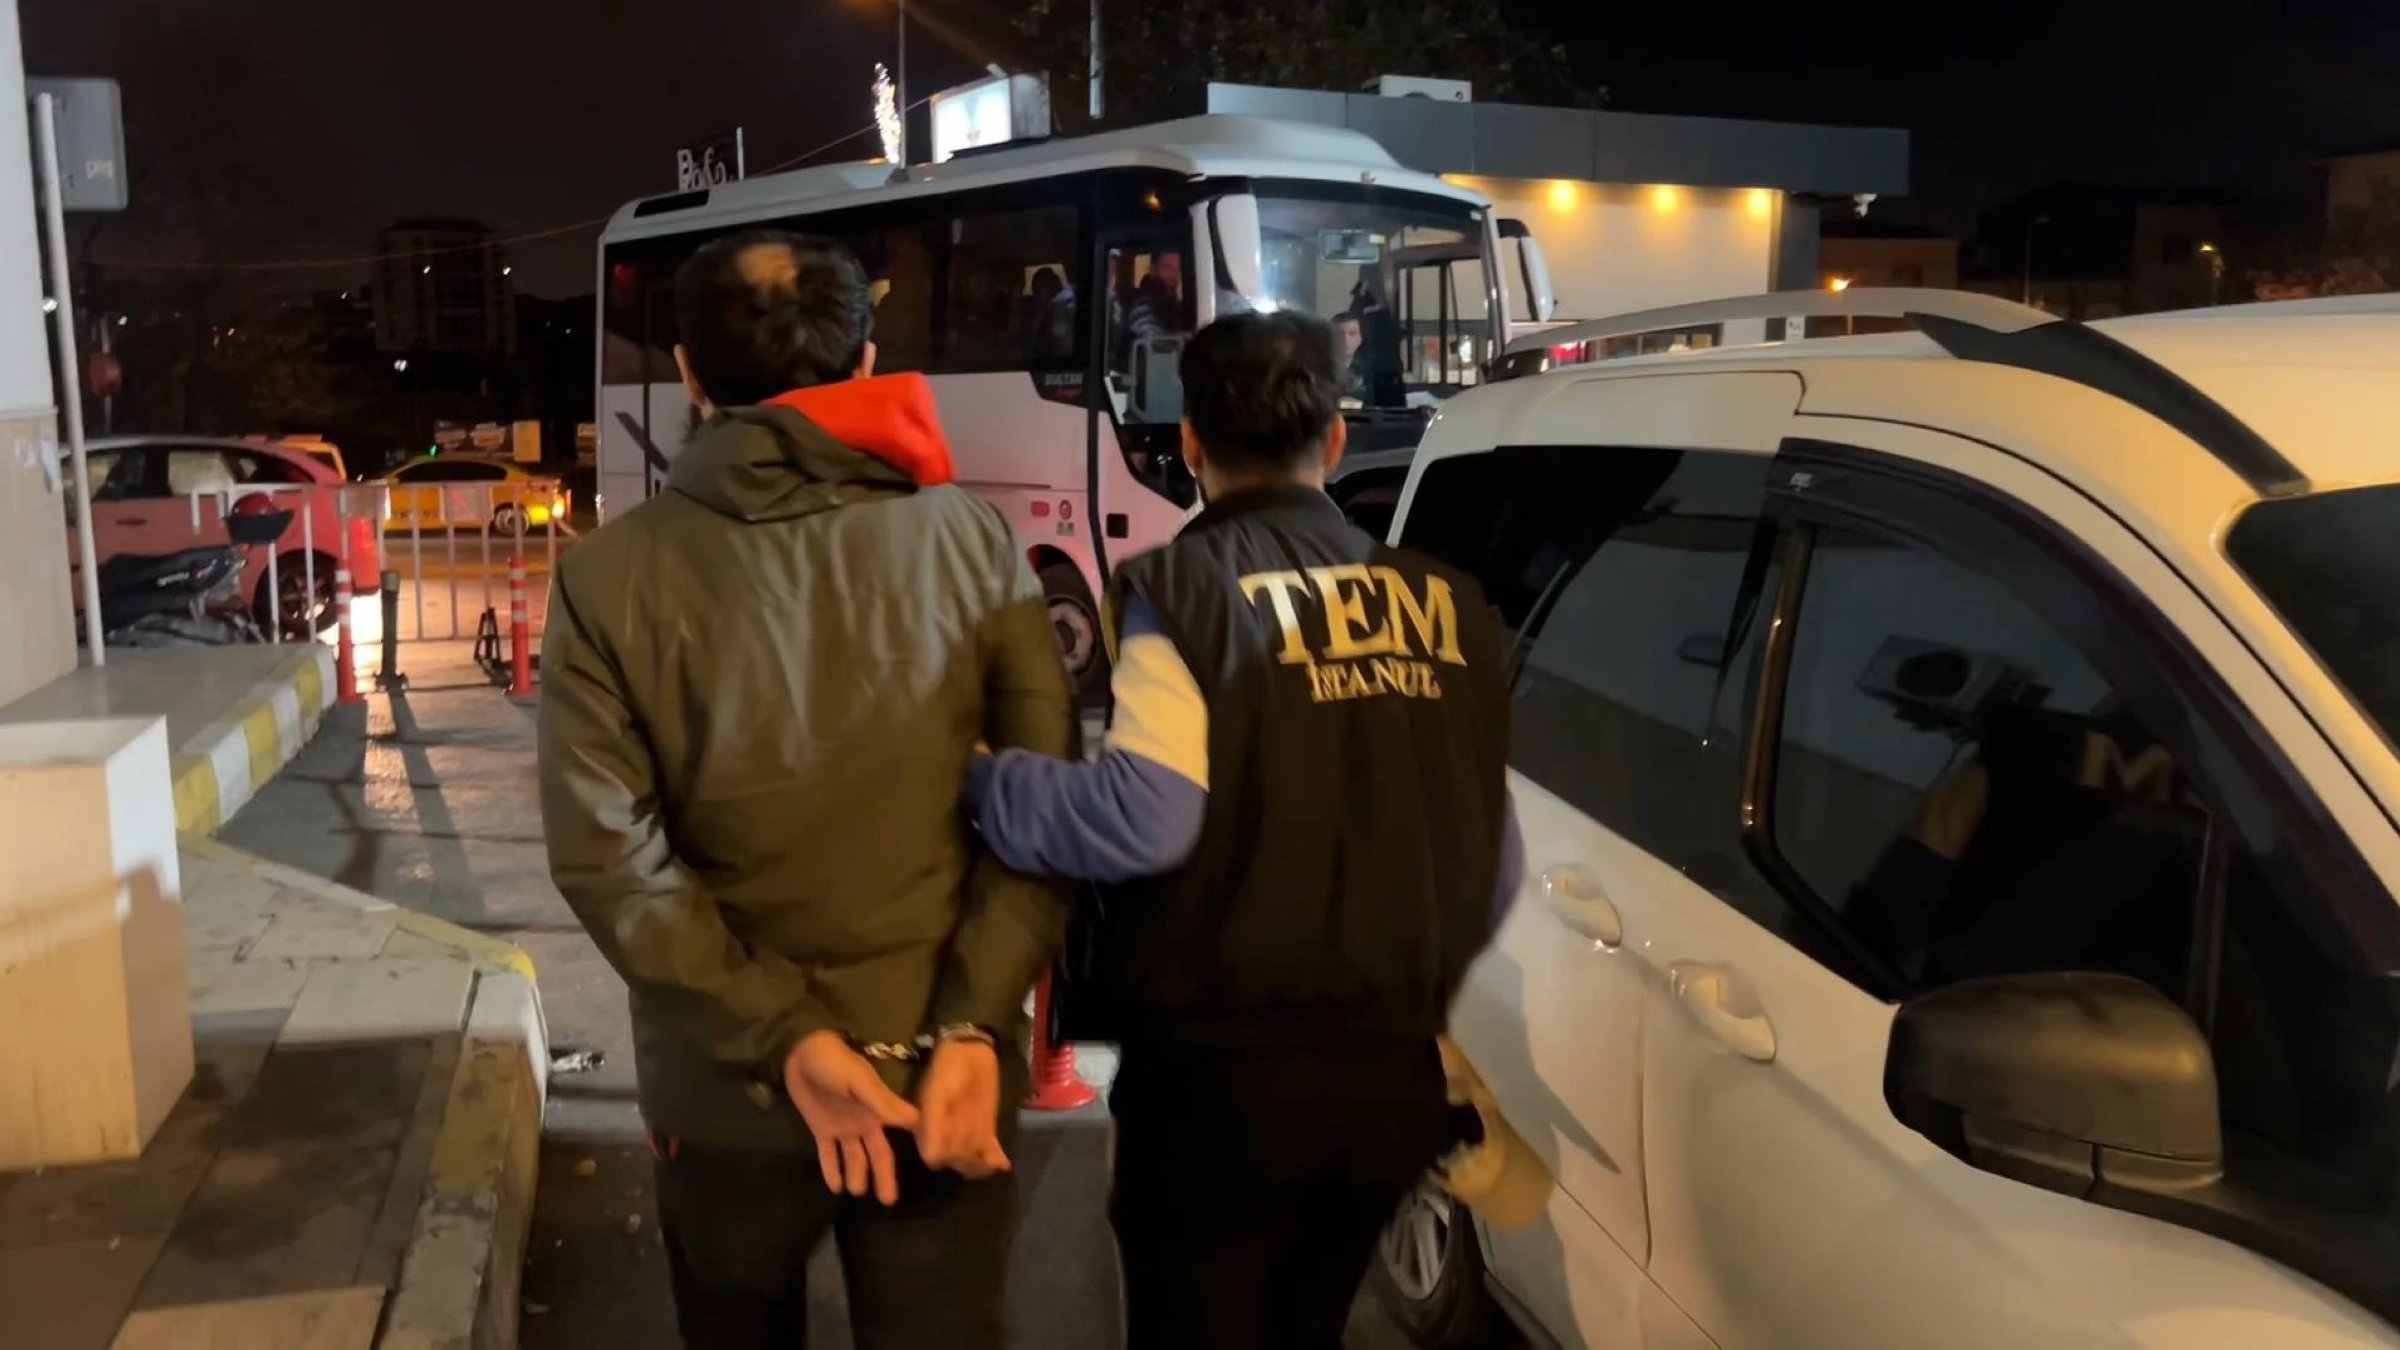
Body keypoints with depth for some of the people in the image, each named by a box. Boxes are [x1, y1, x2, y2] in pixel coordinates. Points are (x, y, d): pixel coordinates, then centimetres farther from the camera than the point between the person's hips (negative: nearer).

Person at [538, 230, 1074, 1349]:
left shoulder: (609, 577, -6)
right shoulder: (971, 540, -5)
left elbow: (605, 854, -13)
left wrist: (781, 1037, -12)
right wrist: (976, 1025, -13)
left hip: (725, 1086, 1)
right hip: (938, 1073, 0)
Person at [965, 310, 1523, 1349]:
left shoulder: (1184, 590, -11)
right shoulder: (1443, 602, 6)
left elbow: (1140, 818, -21)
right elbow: (1494, 857, 8)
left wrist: (975, 775, -7)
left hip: (1221, 1069, -5)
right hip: (1391, 1066, 6)